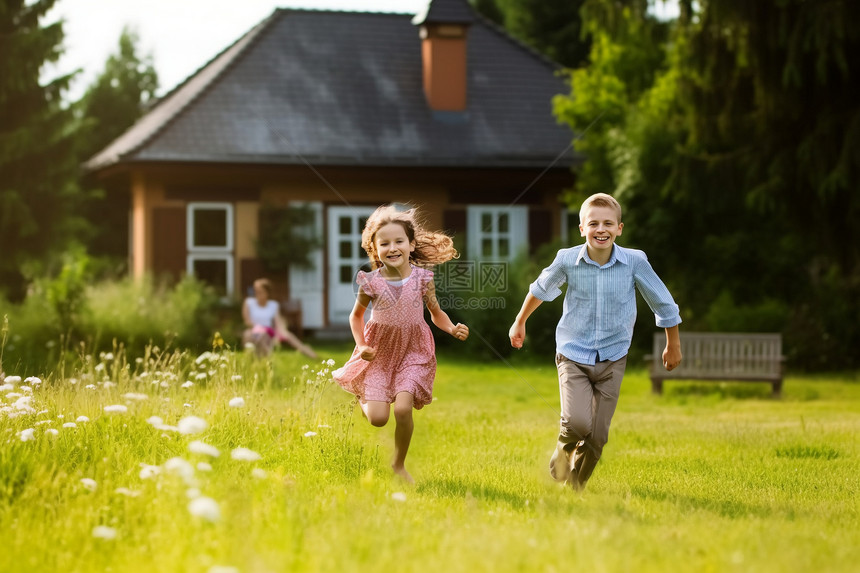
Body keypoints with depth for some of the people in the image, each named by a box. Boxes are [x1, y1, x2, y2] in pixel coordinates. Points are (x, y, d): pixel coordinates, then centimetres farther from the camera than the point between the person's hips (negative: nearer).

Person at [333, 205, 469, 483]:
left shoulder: (422, 278, -8)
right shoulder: (372, 282, -11)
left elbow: (436, 313, 6)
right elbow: (356, 315, 7)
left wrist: (453, 329, -14)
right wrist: (361, 345, -7)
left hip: (413, 351, 0)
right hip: (380, 352, 0)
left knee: (403, 408, -19)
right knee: (378, 419, -9)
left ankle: (399, 464, 7)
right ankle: (364, 402, 31)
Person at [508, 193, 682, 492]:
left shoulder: (635, 261, -11)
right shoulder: (567, 260, -10)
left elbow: (663, 303, 4)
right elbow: (541, 289, 13)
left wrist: (673, 344, 15)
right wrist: (520, 322, 25)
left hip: (612, 359, 1)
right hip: (573, 356, -1)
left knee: (597, 436, 3)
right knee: (577, 422, -21)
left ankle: (575, 487, 28)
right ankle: (560, 462, 13)